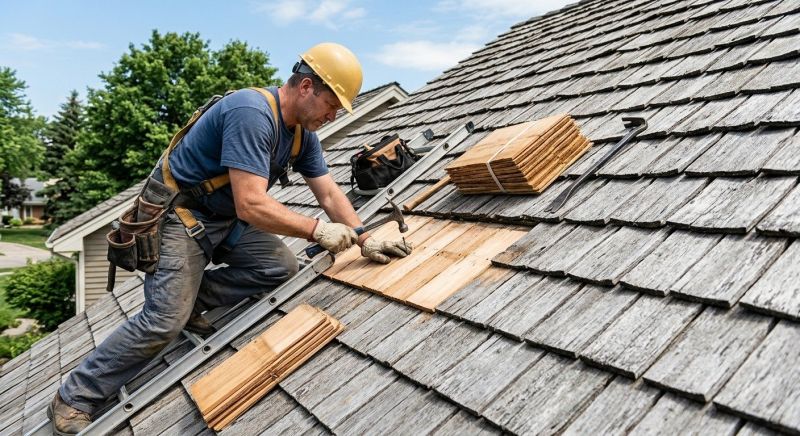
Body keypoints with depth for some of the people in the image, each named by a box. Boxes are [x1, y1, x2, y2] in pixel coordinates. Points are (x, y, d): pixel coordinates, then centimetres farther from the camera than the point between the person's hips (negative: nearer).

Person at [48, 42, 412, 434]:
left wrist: (364, 240, -9)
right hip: (178, 214, -8)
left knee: (281, 268, -9)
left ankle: (190, 299, 8)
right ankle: (74, 399, 7)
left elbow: (329, 194, 2)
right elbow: (251, 206, -35)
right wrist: (317, 230, -28)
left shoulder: (302, 130, -1)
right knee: (164, 323, -12)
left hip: (225, 217, 8)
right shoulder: (251, 113, -29)